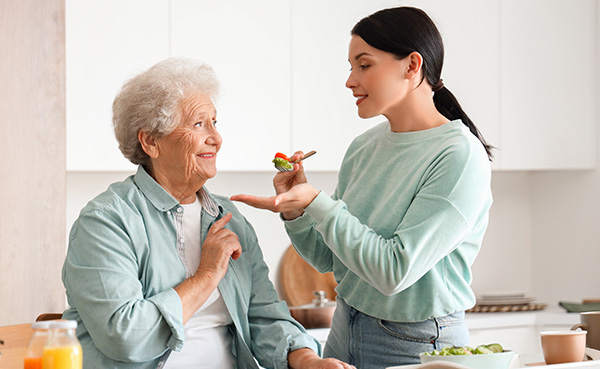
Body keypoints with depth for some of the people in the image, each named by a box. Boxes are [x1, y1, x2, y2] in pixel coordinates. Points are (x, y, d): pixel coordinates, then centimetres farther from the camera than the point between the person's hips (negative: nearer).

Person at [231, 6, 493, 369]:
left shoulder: (460, 156, -18)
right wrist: (295, 209, -8)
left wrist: (317, 202, -22)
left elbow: (395, 272, -24)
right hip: (344, 333, 6)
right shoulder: (364, 147, 3)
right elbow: (327, 260, 9)